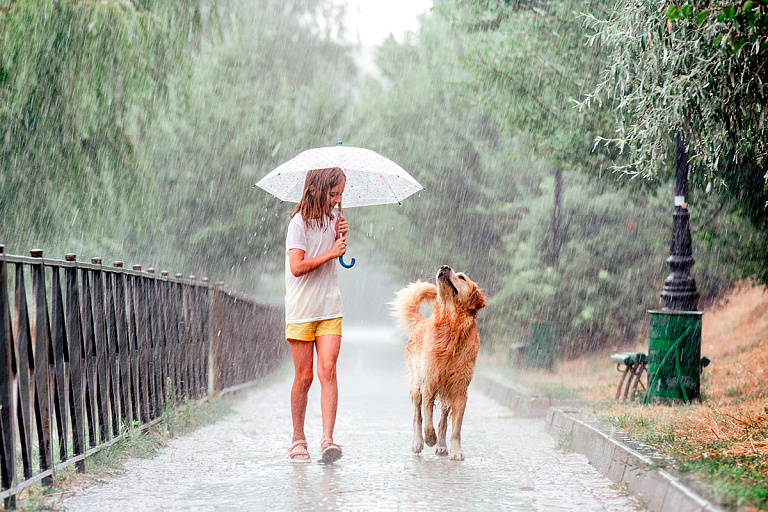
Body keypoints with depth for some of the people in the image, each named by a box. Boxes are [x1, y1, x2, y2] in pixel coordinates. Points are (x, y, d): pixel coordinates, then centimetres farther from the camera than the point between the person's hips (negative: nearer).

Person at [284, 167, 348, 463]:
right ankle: (298, 439, 16)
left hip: (330, 308, 4)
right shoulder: (299, 223, -10)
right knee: (304, 376, 1)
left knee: (327, 370, -10)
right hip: (301, 310, -4)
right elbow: (297, 267, -20)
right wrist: (331, 252, -14)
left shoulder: (331, 220, 9)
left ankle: (328, 440, -15)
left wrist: (341, 236, 3)